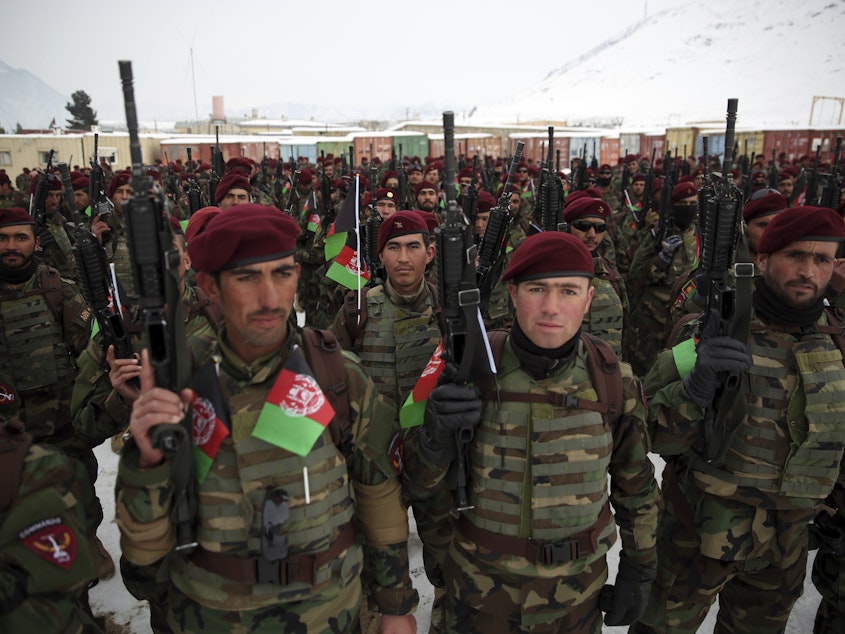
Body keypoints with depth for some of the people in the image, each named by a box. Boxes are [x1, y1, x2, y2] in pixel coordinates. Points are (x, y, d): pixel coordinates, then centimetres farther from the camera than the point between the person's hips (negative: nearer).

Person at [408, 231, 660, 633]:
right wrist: (436, 434, -30)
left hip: (576, 591, 1)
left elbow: (635, 486, 2)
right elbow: (424, 479, -9)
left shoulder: (615, 380, -12)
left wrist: (638, 571, 7)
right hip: (480, 584, -1)